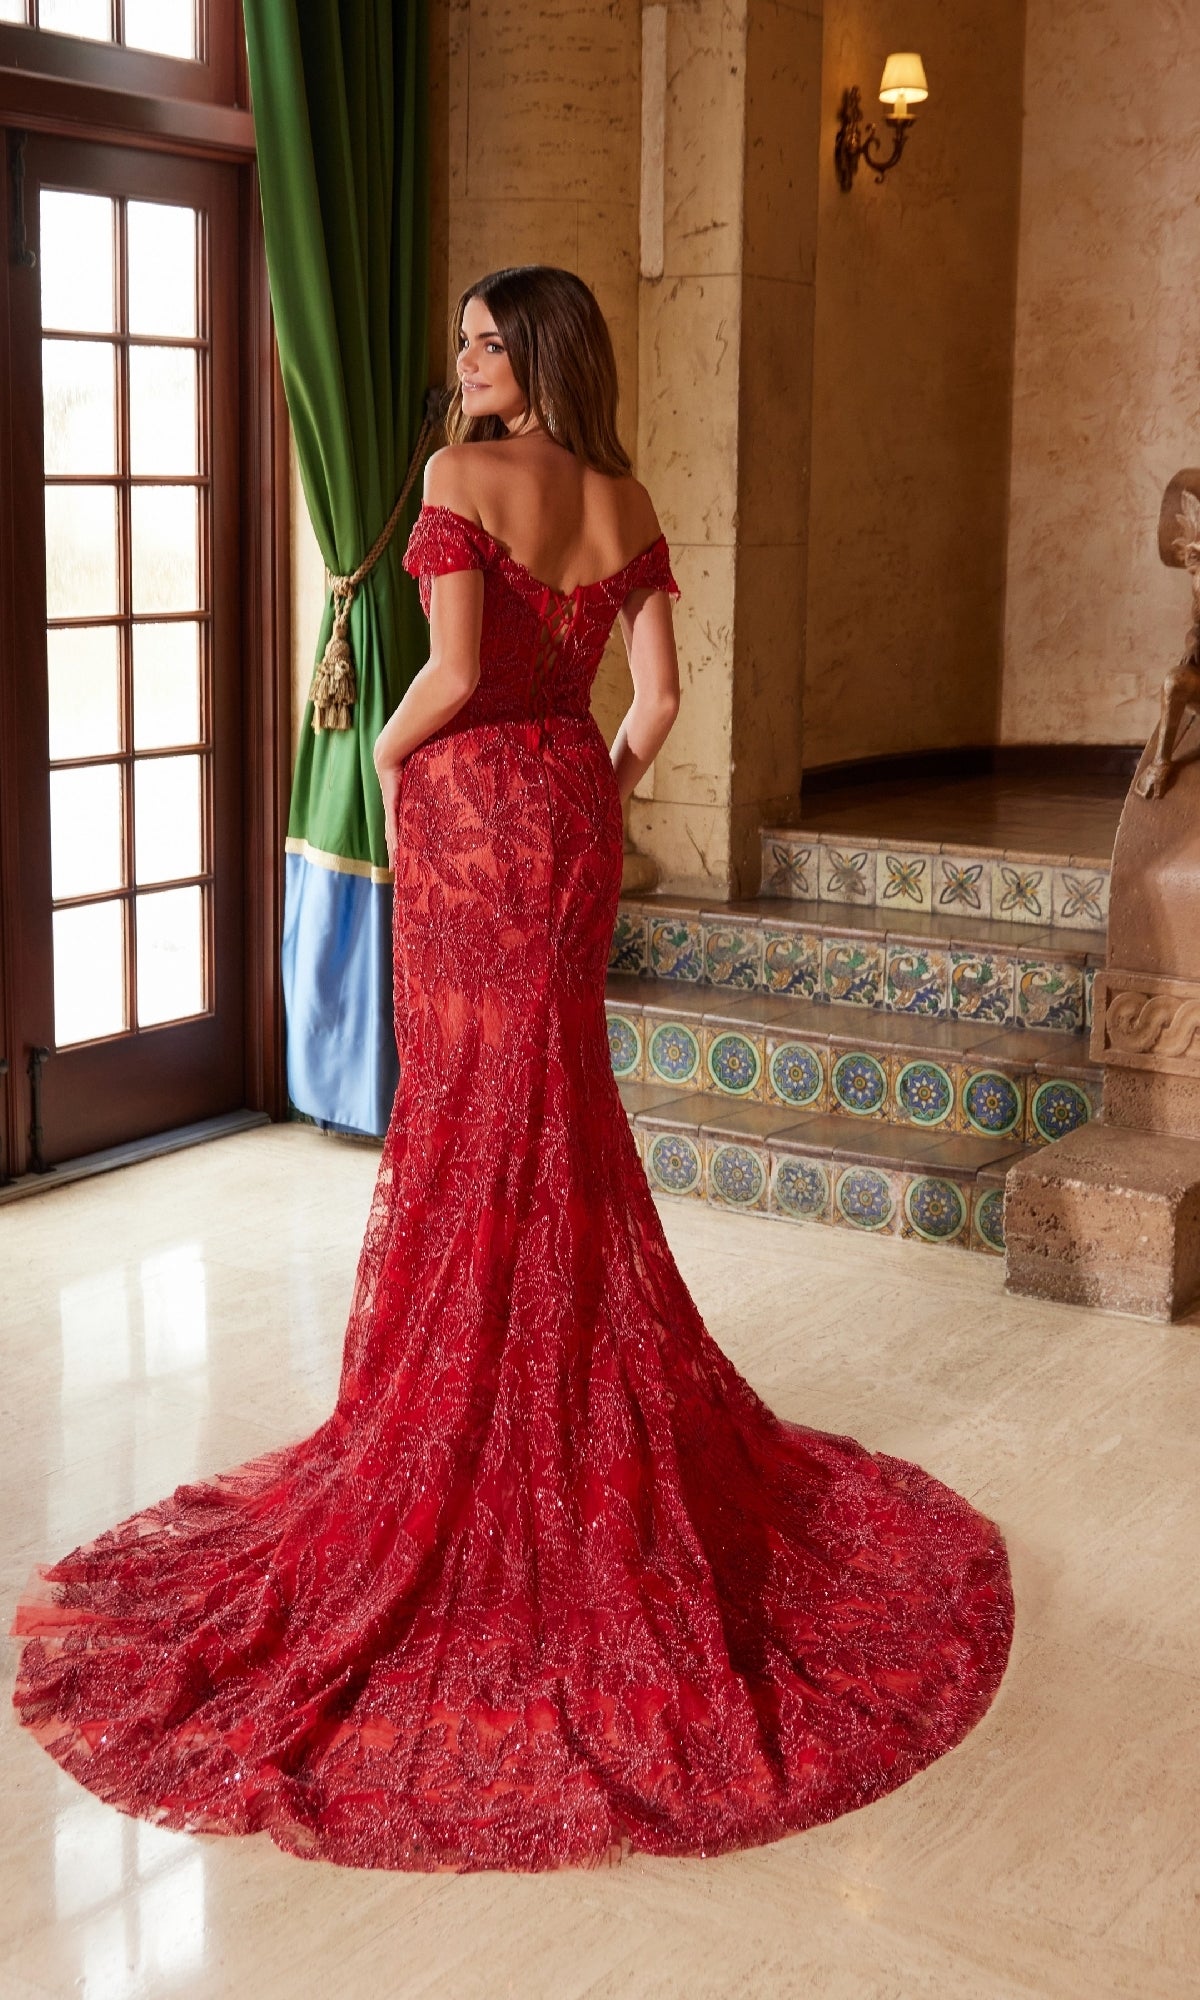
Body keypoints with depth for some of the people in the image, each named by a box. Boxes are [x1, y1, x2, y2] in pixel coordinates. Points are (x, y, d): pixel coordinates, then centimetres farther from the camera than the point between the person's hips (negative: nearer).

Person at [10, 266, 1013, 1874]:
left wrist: (386, 749, 0)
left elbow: (455, 672, -20)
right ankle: (600, 1424, 23)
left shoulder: (464, 476, -12)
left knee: (471, 1098, 3)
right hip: (571, 806, 6)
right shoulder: (627, 503, 6)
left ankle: (473, 1437, 11)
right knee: (565, 1101, 14)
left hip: (467, 799, -6)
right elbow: (659, 700, 3)